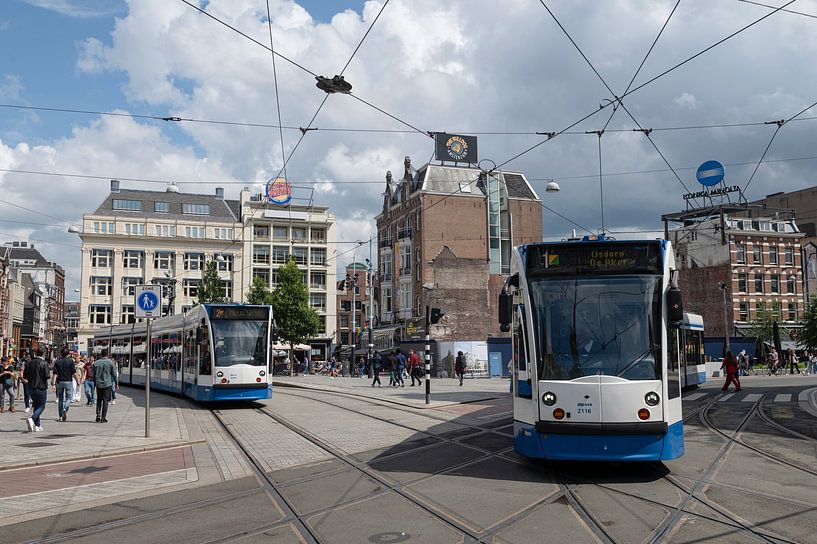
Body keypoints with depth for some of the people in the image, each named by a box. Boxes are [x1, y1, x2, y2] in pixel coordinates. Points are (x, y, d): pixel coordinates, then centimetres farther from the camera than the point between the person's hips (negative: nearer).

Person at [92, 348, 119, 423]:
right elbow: (114, 374, -2)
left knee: (99, 400, 15)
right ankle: (103, 417, 0)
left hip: (98, 384, 2)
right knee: (105, 400, 1)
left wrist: (95, 383, 18)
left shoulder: (96, 363, 2)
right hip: (107, 384, -2)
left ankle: (98, 415, 5)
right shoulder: (110, 362, -4)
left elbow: (93, 374, 7)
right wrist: (116, 383, 8)